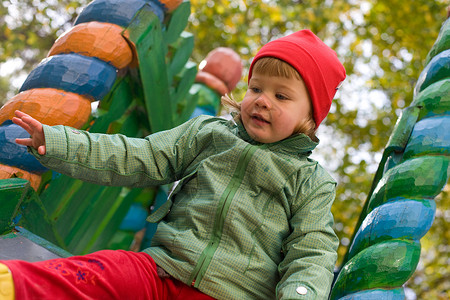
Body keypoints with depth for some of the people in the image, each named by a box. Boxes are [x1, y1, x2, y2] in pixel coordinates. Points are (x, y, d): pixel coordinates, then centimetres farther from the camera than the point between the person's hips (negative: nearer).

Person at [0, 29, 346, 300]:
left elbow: (311, 255, 0)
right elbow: (139, 158, 9)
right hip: (163, 267, 2)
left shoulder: (311, 183, 7)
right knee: (100, 271, -24)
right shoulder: (207, 132, 13)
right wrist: (56, 142, 2)